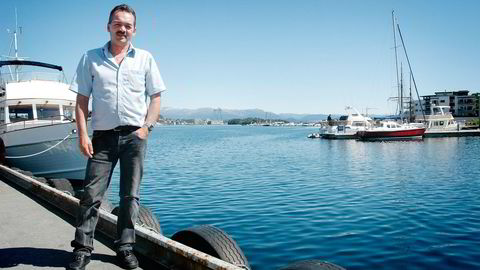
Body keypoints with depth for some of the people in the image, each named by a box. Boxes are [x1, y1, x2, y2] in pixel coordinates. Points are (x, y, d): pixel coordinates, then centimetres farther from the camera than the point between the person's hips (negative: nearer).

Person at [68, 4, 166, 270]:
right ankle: (82, 248, 10)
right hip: (103, 136, 0)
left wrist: (146, 127, -5)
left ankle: (125, 248, 16)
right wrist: (82, 134, -5)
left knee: (130, 195, 5)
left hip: (134, 136, 1)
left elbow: (155, 97, 8)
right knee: (91, 194, -2)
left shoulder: (145, 58, 8)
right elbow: (81, 100, 5)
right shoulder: (91, 58, 7)